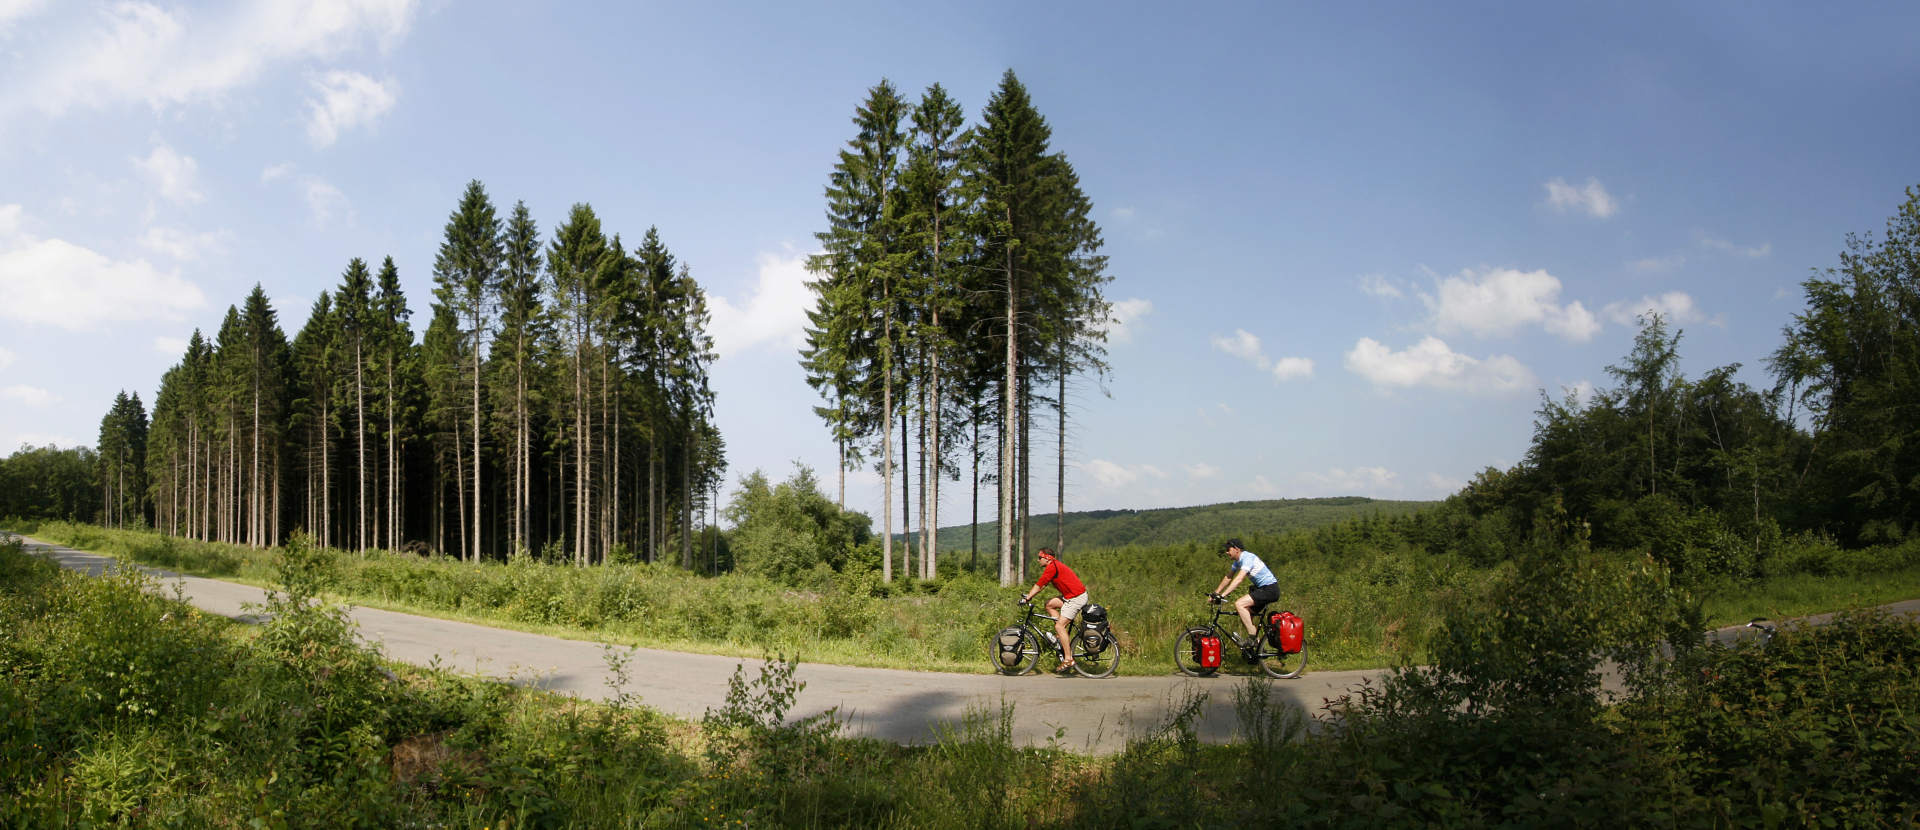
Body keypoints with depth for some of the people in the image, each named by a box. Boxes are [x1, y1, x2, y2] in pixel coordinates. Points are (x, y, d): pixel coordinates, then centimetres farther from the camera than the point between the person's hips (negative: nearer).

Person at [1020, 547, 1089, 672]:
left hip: (1076, 598, -10)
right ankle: (1061, 634, 12)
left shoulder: (1052, 567, -14)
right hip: (1071, 596, 10)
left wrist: (1027, 598, -2)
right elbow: (1042, 585, 23)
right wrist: (1029, 595, 21)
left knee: (1059, 626, -11)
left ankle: (1068, 659, -10)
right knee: (1049, 604, 14)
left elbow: (1039, 585, -11)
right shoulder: (1056, 565, 17)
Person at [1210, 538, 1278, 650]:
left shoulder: (1247, 558, -20)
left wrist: (1223, 595, -35)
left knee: (1239, 604, -24)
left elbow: (1238, 579, -30)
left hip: (1270, 589, -10)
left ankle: (1252, 638, -19)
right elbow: (1228, 577, 18)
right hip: (1261, 588, 10)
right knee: (1245, 618, 7)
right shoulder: (1238, 561, 9)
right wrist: (1216, 593, 11)